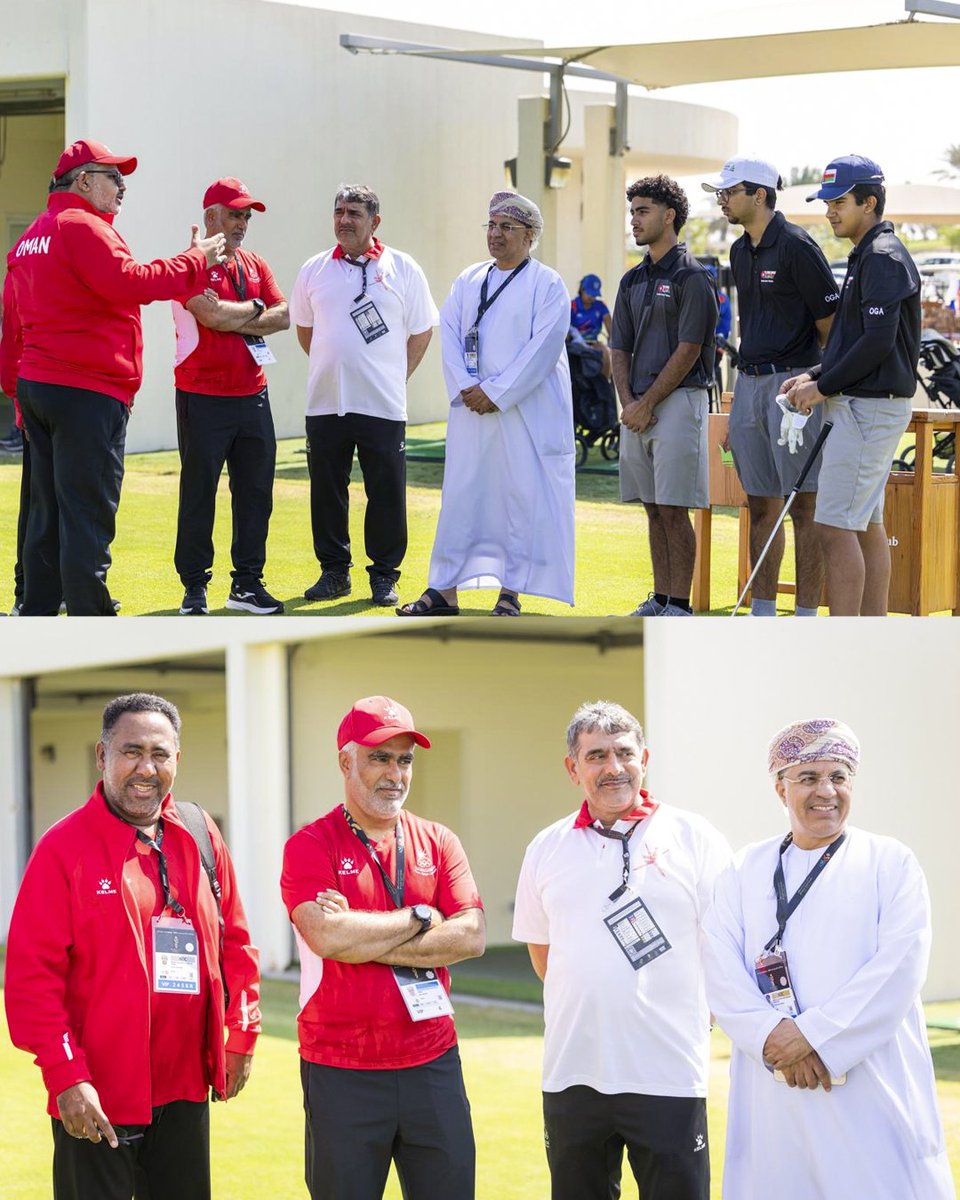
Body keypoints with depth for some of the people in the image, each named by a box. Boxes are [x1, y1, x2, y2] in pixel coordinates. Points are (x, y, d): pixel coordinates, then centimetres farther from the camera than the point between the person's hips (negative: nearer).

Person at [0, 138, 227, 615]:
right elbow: (131, 284, -22)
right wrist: (195, 261, -12)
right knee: (88, 519, -9)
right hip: (87, 393, -9)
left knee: (47, 513, 13)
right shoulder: (82, 227, -11)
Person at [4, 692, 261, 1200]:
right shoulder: (64, 848, -8)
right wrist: (65, 1076, -18)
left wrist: (241, 1034, 9)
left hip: (186, 1092, 5)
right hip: (95, 1102, -5)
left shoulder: (200, 836, 8)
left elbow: (234, 942, 15)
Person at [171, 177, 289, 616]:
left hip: (252, 394, 6)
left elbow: (283, 315, 3)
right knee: (198, 493, -1)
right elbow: (212, 316, -21)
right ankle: (194, 586, 5)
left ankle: (248, 583, 16)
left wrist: (234, 319, -10)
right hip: (202, 395, -6)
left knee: (256, 491, 8)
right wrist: (254, 309, -4)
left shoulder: (254, 266, 14)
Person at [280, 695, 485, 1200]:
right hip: (342, 1076, -3)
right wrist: (419, 918, -6)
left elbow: (470, 935, -4)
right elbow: (328, 936, -19)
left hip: (432, 1064, 3)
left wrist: (365, 940, -12)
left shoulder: (437, 843, 10)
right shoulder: (310, 847, -2)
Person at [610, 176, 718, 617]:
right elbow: (620, 349, 15)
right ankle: (659, 599, 14)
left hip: (678, 400, -7)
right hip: (638, 408, 7)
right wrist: (627, 402, -1)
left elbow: (688, 351, -13)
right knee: (654, 509, 10)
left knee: (673, 509, -8)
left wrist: (648, 403, -14)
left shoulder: (692, 277, -7)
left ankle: (679, 605, -5)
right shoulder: (633, 280, 16)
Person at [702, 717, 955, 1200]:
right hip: (773, 1091, 2)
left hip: (874, 1092, -2)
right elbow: (721, 967, 1)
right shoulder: (745, 871, 12)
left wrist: (813, 1036, -15)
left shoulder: (891, 864, 5)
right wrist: (773, 1036, -16)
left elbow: (899, 968, -8)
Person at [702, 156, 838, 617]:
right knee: (761, 506, 10)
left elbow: (830, 323, -11)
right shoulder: (740, 251, 15)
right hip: (749, 383, 9)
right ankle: (762, 615, 14)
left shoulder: (796, 247, -11)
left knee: (804, 508, -5)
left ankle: (806, 620, -5)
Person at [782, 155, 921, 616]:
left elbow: (878, 341, -22)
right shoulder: (866, 256, 18)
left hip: (869, 407, -11)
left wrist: (824, 387, -15)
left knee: (837, 526, -13)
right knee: (867, 526, 12)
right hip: (864, 406, 11)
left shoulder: (883, 258, -14)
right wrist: (814, 376, 9)